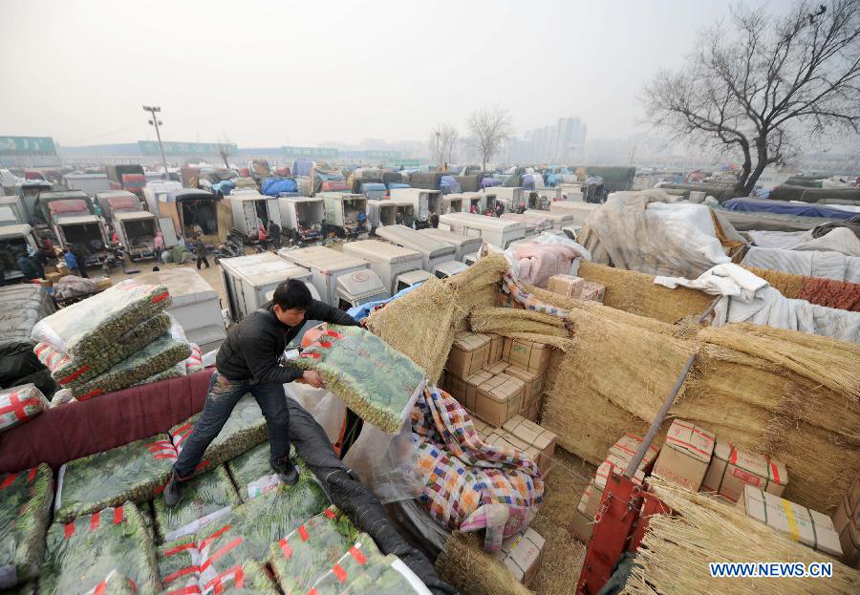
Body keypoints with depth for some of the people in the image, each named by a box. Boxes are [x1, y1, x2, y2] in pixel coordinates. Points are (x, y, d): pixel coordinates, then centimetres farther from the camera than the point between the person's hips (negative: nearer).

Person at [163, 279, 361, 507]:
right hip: (231, 376, -5)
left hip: (265, 368, 5)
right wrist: (301, 374, -33)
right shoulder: (255, 333, -44)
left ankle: (280, 460, 30)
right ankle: (180, 475, 36)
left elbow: (329, 311, -12)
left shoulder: (297, 307, -27)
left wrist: (357, 326, -18)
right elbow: (265, 373, -31)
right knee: (208, 429, 11)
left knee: (279, 417, 3)